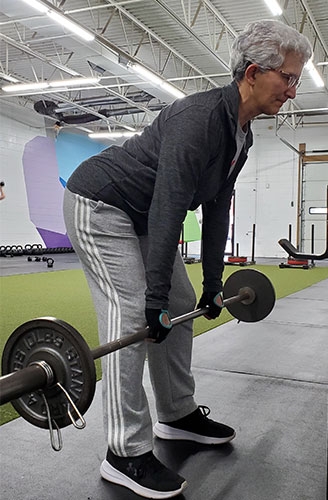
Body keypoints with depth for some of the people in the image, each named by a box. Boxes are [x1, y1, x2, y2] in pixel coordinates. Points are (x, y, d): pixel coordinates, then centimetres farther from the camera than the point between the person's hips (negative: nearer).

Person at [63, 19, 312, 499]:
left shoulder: (240, 136, 4)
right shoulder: (200, 116, -26)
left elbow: (216, 213, 8)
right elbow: (168, 208, -31)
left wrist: (213, 286, 9)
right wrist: (155, 296, -30)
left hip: (141, 215, 10)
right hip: (100, 205, -10)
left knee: (180, 307, 8)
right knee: (133, 315, -16)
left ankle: (178, 415, 22)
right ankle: (127, 454, -5)